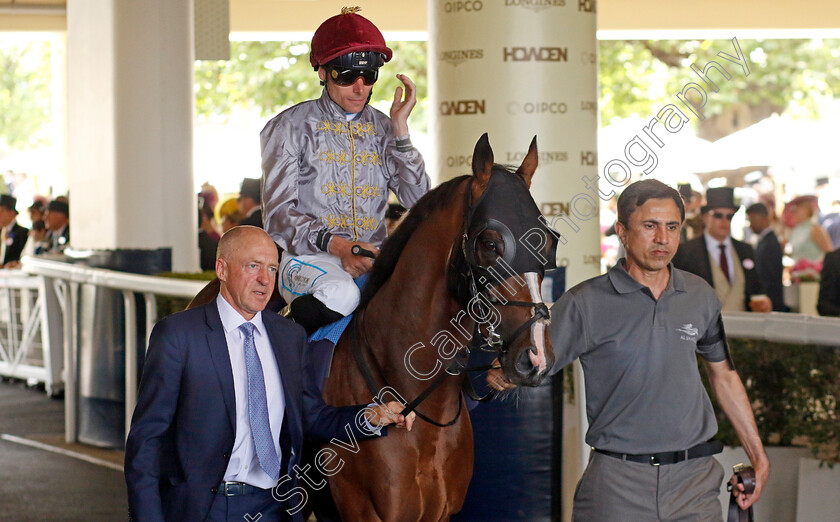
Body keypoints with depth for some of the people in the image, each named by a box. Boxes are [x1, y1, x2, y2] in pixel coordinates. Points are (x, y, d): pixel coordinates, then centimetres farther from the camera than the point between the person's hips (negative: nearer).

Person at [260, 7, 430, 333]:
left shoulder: (383, 129, 16)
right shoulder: (291, 128, 5)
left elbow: (420, 202, 4)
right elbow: (277, 215, -4)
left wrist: (401, 129, -2)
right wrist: (334, 244, -20)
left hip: (375, 259, 4)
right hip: (310, 259, -4)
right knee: (340, 293, -37)